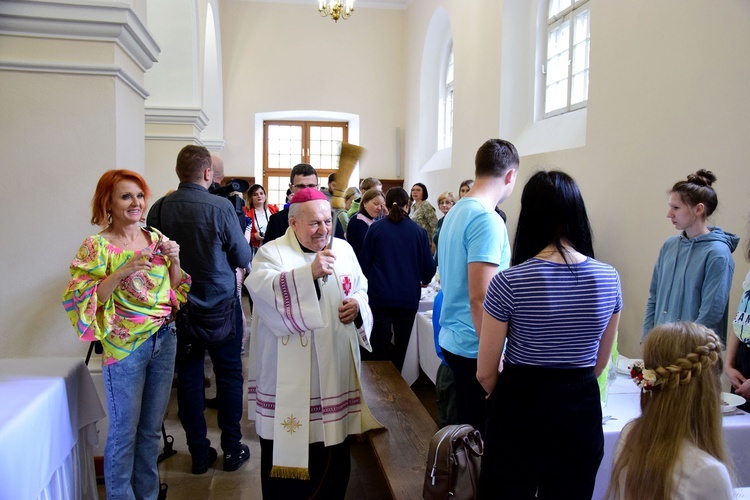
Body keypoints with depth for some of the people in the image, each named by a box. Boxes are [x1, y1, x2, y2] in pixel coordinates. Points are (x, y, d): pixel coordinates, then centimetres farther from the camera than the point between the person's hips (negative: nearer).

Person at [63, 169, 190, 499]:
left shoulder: (155, 238, 6)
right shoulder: (98, 245, -9)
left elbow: (175, 290, 11)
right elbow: (81, 299, -14)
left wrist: (174, 260, -7)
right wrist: (122, 272, -25)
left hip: (164, 339, 5)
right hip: (125, 347, -5)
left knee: (152, 428, 17)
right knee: (125, 432, 7)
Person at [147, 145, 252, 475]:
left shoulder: (159, 209, -7)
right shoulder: (220, 207, -17)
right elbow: (243, 258, -9)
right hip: (221, 303, -3)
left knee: (188, 377, 12)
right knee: (229, 374, 11)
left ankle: (199, 453, 23)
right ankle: (232, 449, 21)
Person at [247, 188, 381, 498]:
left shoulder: (343, 249, 8)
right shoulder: (272, 253, -7)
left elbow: (360, 289, 18)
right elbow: (262, 290, -27)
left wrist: (358, 305, -5)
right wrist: (309, 271, -37)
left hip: (336, 369, 5)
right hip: (289, 376, -4)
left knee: (334, 449, 17)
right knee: (288, 448, 7)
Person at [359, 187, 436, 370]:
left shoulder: (376, 228, -3)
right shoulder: (418, 231, -2)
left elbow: (364, 262, 0)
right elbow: (429, 267, 2)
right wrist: (424, 280, 24)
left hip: (380, 295, -1)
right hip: (409, 297, 1)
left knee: (380, 346, 7)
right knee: (401, 345, 14)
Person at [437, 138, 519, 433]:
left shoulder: (455, 212, 9)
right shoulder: (488, 220, -19)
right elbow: (479, 298, -24)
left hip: (452, 340, 9)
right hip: (476, 348, -9)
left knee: (465, 428, 21)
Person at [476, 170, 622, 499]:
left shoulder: (509, 282, -19)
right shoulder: (609, 278, -6)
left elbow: (485, 374, -10)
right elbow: (598, 365, 7)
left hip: (520, 412, -3)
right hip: (582, 410, 4)